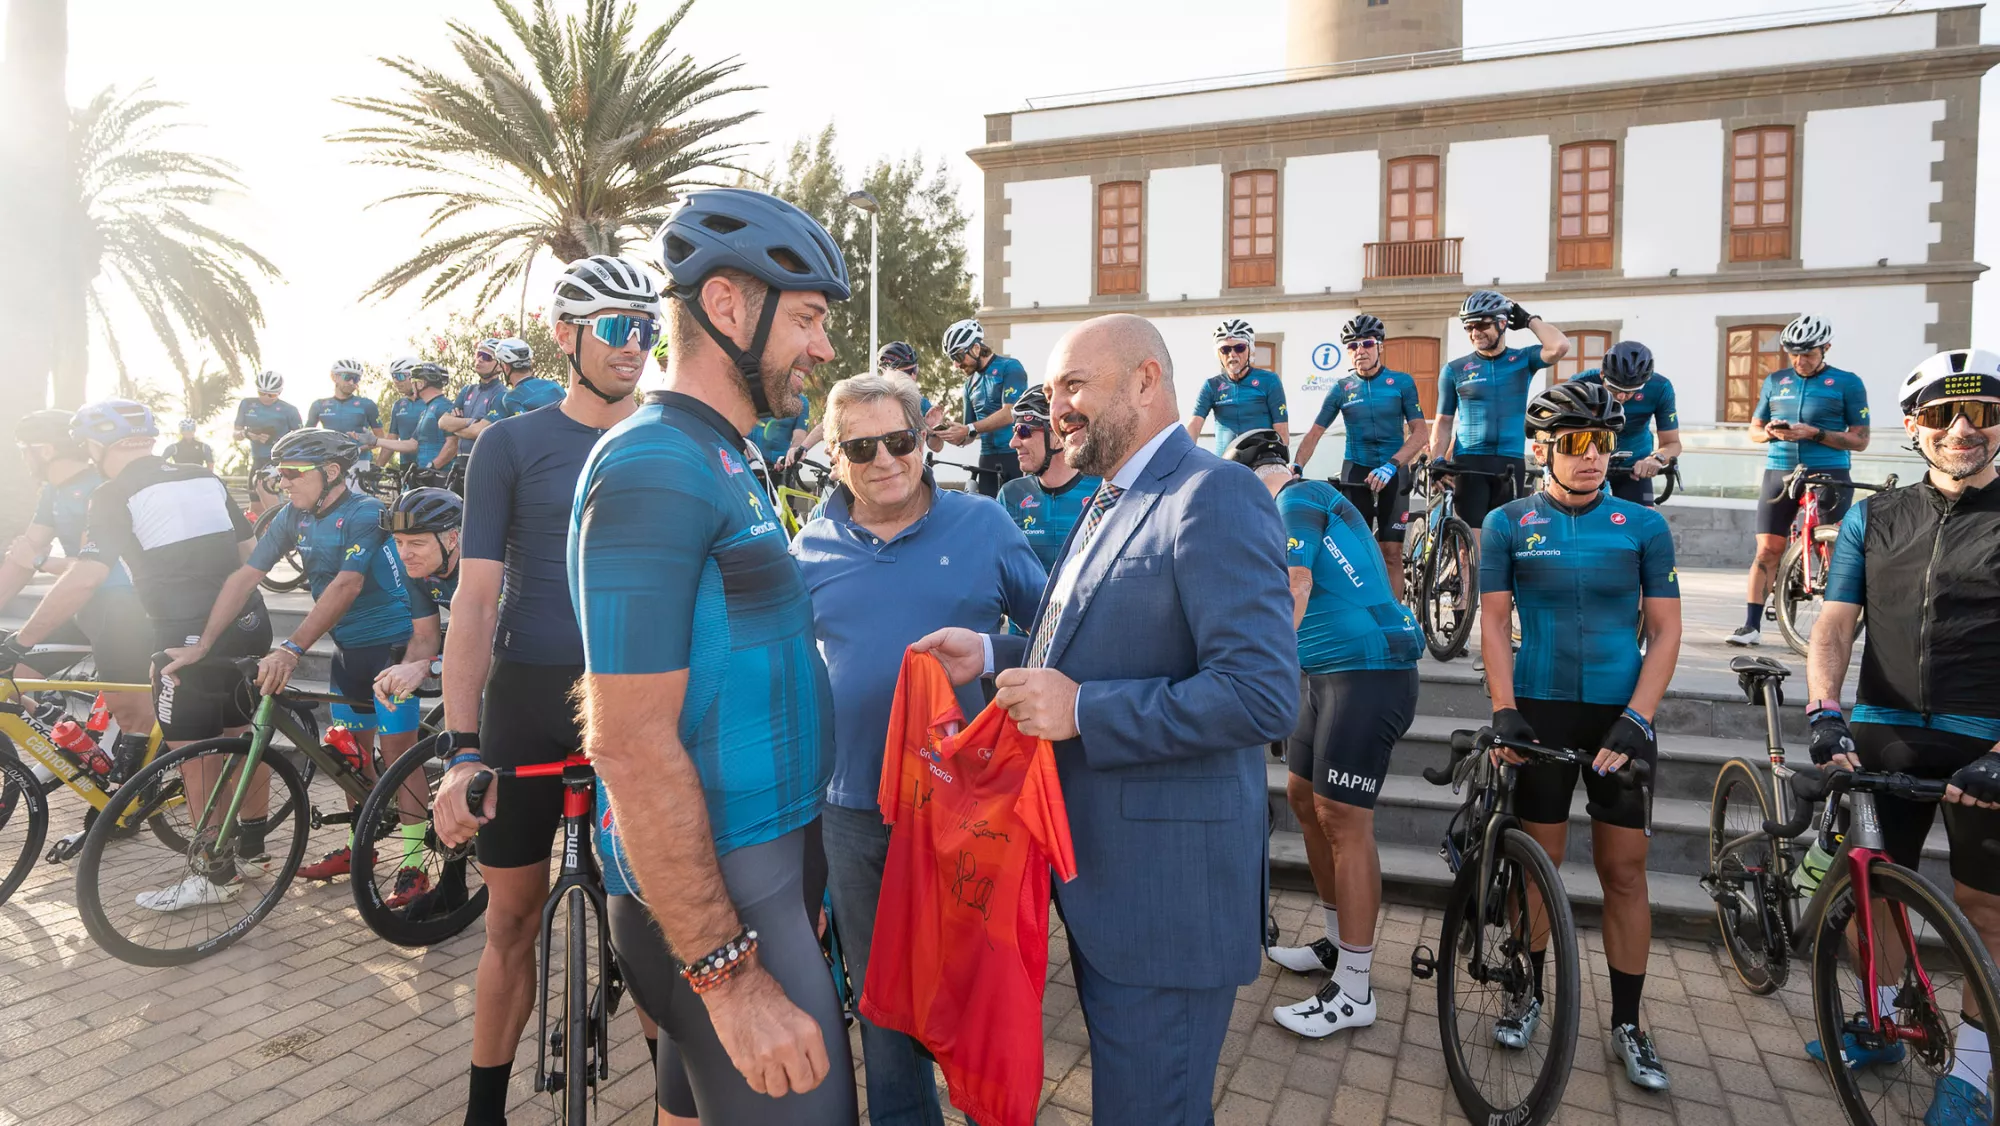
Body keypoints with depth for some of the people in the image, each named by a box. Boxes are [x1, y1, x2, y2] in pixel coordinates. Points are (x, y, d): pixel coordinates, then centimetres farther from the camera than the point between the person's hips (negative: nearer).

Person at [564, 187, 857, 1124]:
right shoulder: (654, 468, -19)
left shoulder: (723, 465, 12)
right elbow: (633, 746, -24)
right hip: (711, 896, -9)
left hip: (765, 862, 9)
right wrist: (729, 973, -23)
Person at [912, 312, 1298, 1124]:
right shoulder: (1111, 501, 13)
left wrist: (1080, 711, -25)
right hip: (1099, 869, 9)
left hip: (1167, 888, -9)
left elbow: (1264, 693, -27)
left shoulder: (1214, 497, -19)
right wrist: (992, 654, 4)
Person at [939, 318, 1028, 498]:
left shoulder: (1010, 367, -4)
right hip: (988, 458, 6)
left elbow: (1010, 413, -16)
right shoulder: (970, 383, 14)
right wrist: (959, 437, -7)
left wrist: (967, 430, -19)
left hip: (1016, 455, -6)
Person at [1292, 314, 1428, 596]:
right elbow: (1315, 433, 0)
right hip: (1356, 471, 1)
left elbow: (1420, 432, -8)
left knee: (1391, 552, -1)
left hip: (1393, 474, -1)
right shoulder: (1340, 389, 1)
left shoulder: (1402, 382, -3)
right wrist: (1297, 466, -17)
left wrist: (1391, 465, -22)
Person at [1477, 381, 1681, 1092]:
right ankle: (1529, 991, 25)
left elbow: (1665, 630, 1)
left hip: (1620, 715, 1)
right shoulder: (1508, 524, 1)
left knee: (1624, 870, 5)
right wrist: (1504, 711, -11)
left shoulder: (1643, 526, 2)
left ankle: (1626, 1022, 17)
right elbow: (1493, 623, 0)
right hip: (1541, 711, -1)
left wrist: (1635, 719, -10)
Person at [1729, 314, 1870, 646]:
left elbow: (1860, 440, -2)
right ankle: (1751, 625, 0)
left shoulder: (1847, 383, 1)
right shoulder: (1775, 381, 11)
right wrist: (1770, 431, -7)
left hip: (1828, 474, -2)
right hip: (1779, 472, 3)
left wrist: (1814, 433, -16)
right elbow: (1753, 431, 15)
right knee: (1767, 550, -1)